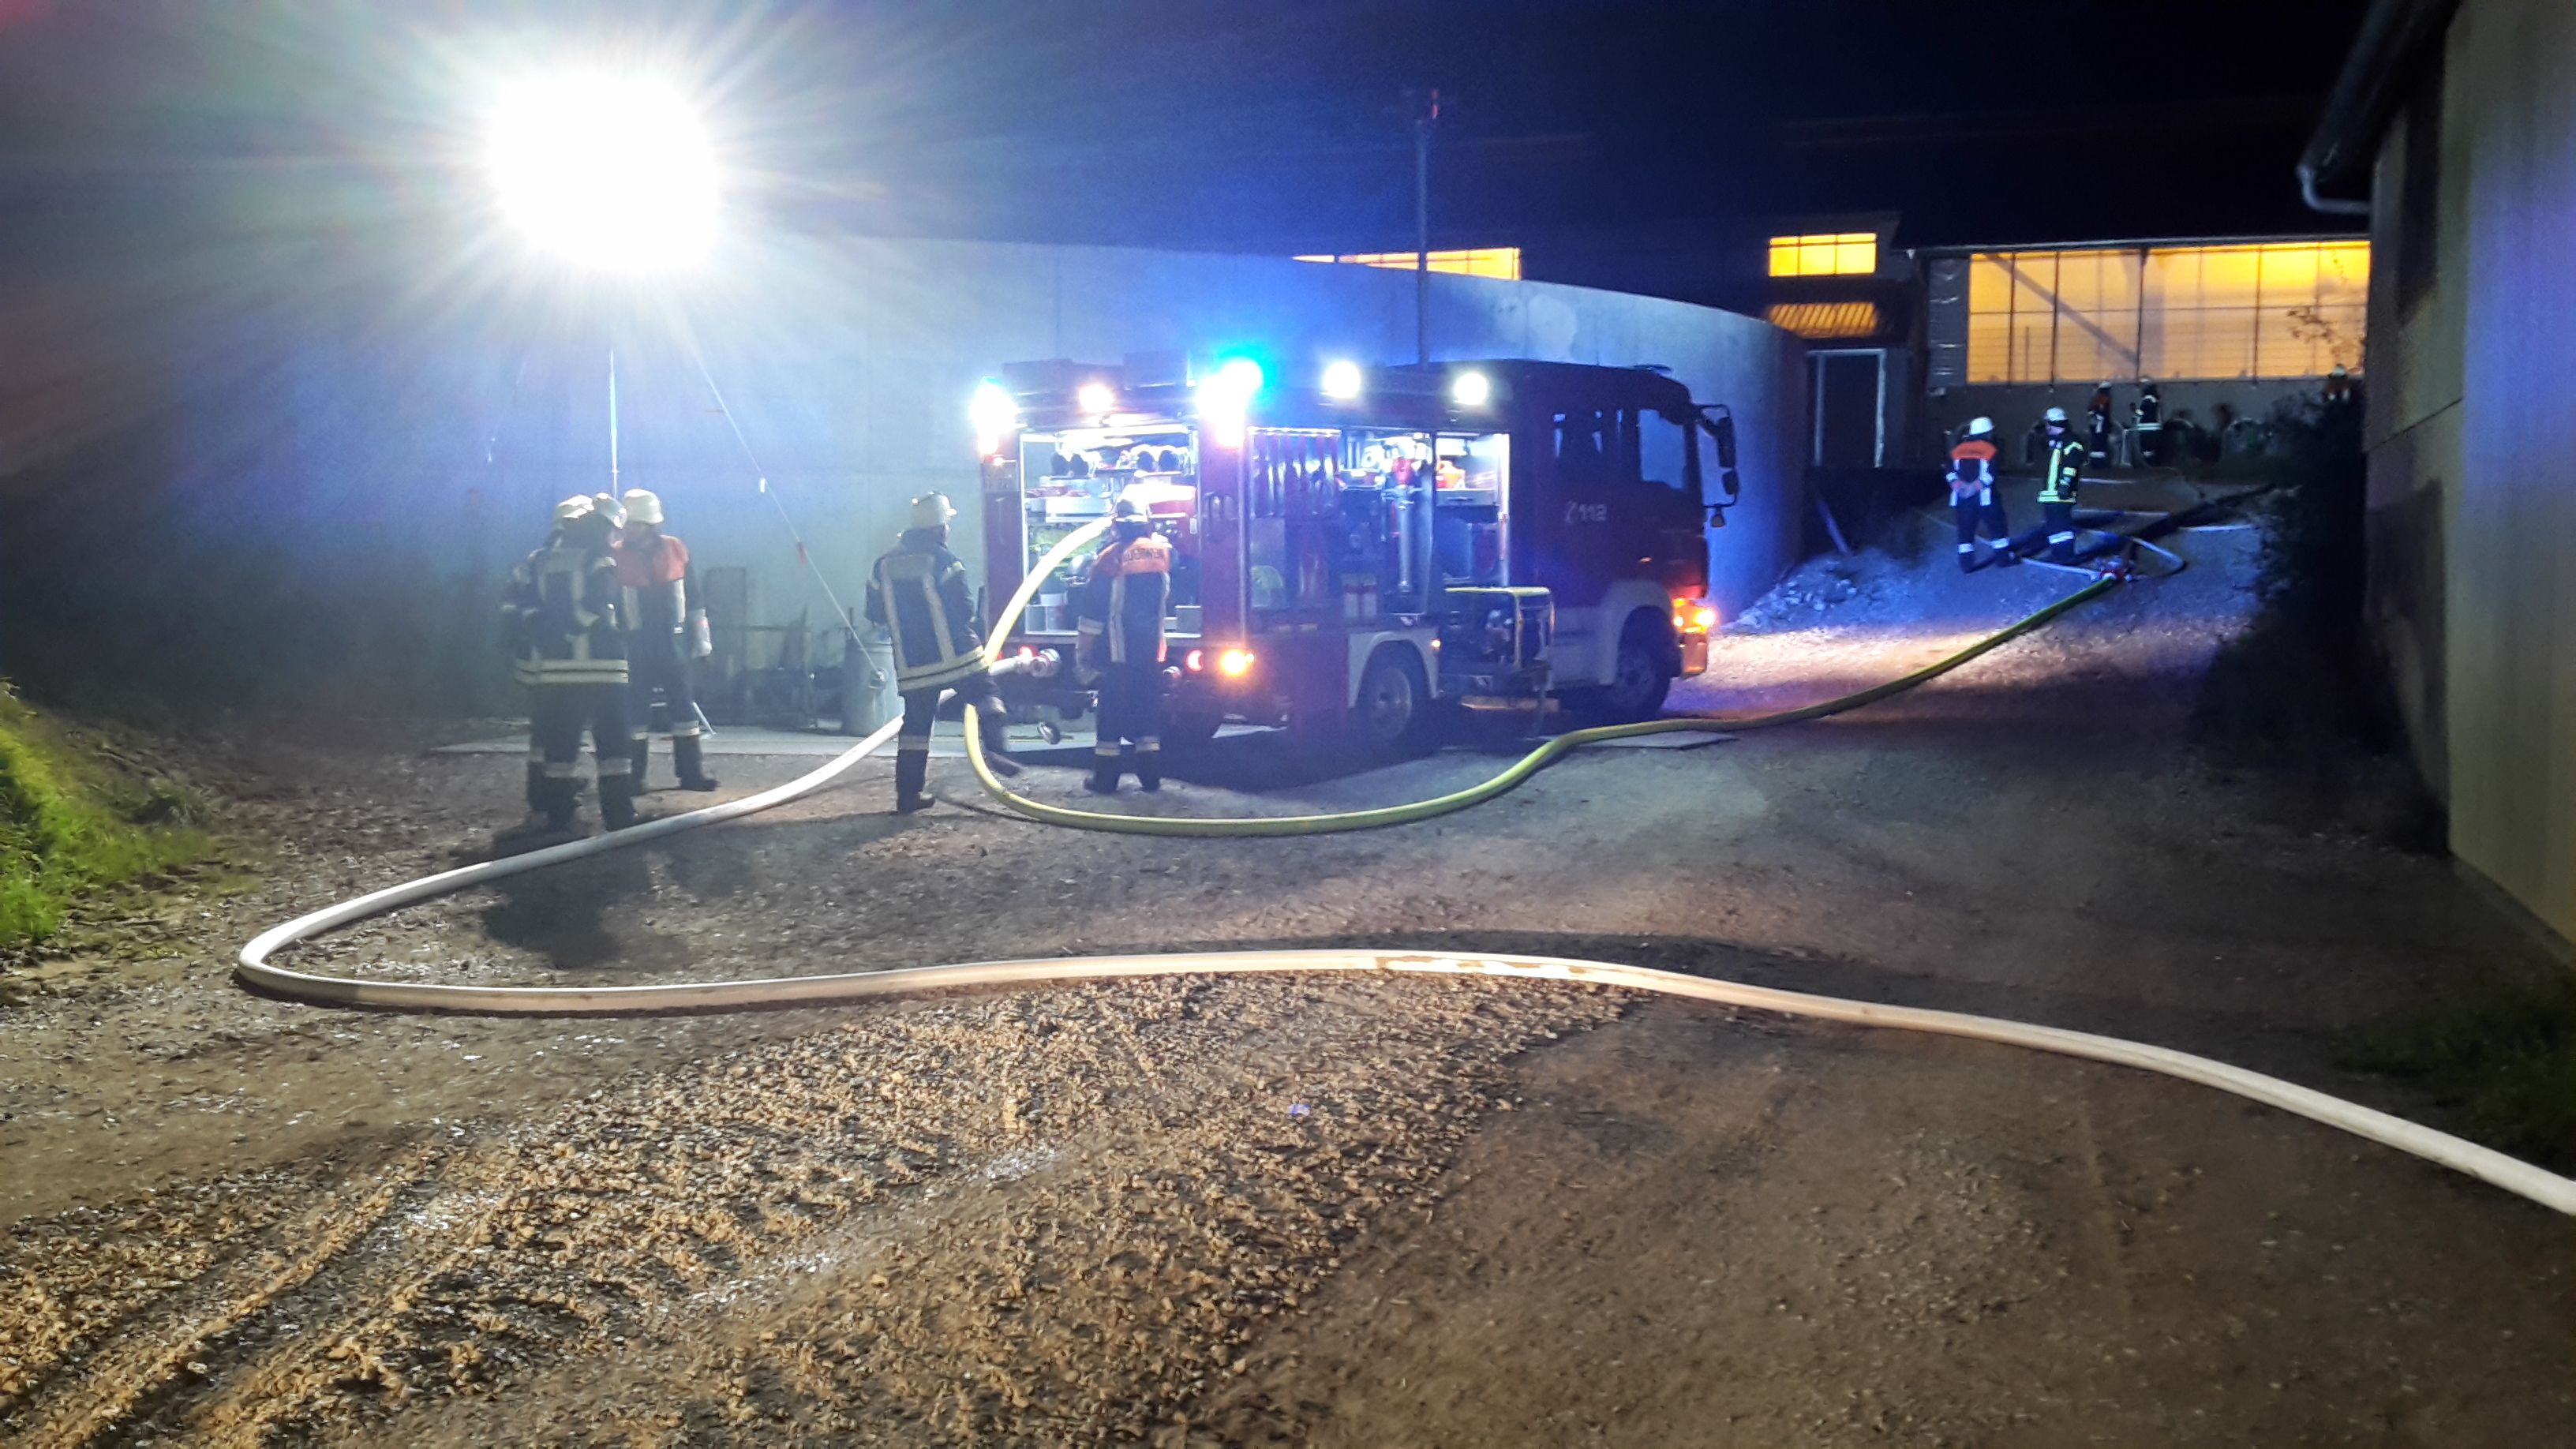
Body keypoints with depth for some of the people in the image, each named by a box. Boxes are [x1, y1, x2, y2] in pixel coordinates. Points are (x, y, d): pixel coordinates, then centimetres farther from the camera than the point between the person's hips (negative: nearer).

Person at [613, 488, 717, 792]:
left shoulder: (675, 549, 2)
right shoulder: (616, 556, -5)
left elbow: (693, 599, 9)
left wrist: (700, 637, 8)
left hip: (672, 642, 2)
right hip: (635, 645, -2)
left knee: (683, 705, 3)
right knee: (635, 709, 3)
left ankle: (692, 772, 8)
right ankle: (634, 775, 10)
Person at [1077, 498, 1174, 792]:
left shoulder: (1110, 558, -12)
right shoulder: (1163, 551, 2)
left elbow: (1092, 611, -10)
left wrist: (1083, 651, -3)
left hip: (1117, 655, -4)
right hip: (1153, 652, 4)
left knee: (1112, 713, 1)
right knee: (1149, 712, 9)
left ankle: (1105, 779, 3)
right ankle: (1151, 777, 9)